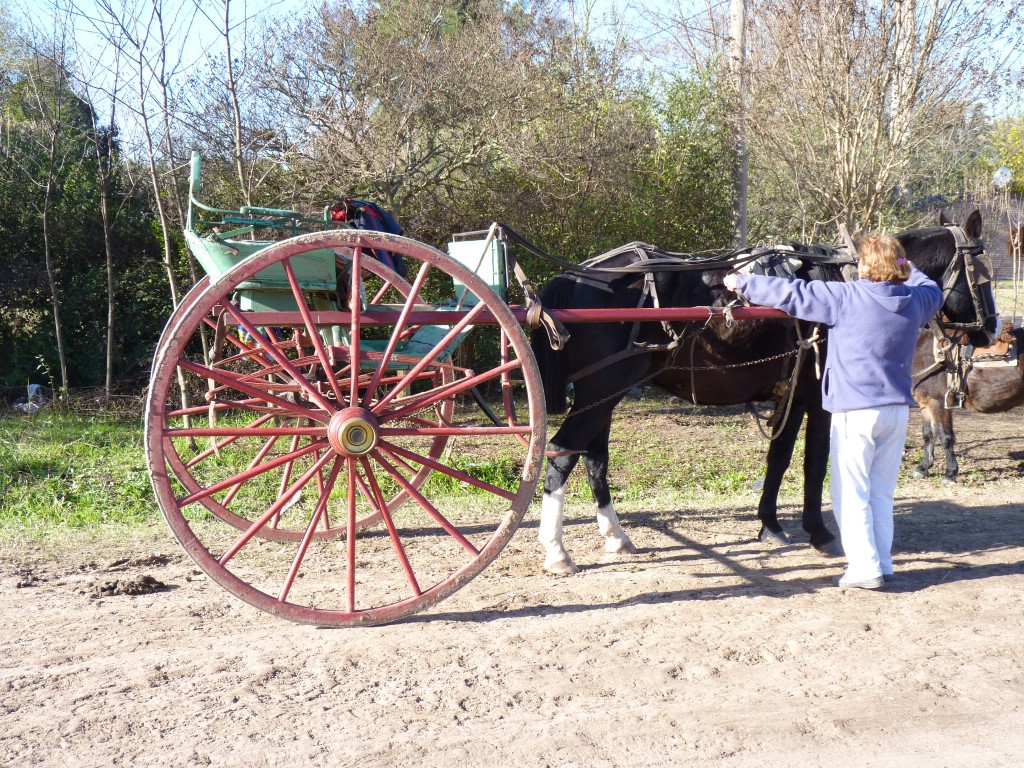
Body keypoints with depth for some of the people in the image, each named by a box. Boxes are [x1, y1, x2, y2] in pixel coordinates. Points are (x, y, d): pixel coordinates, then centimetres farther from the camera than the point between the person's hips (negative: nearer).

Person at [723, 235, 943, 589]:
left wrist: (743, 283, 2)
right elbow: (933, 290, 29)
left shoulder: (847, 297, -13)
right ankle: (883, 563, 20)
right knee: (881, 492, 16)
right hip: (897, 410, 6)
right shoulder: (918, 299, 4)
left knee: (851, 493, 3)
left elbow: (793, 294, -9)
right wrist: (908, 270, 43)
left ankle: (865, 568, 1)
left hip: (855, 410, -6)